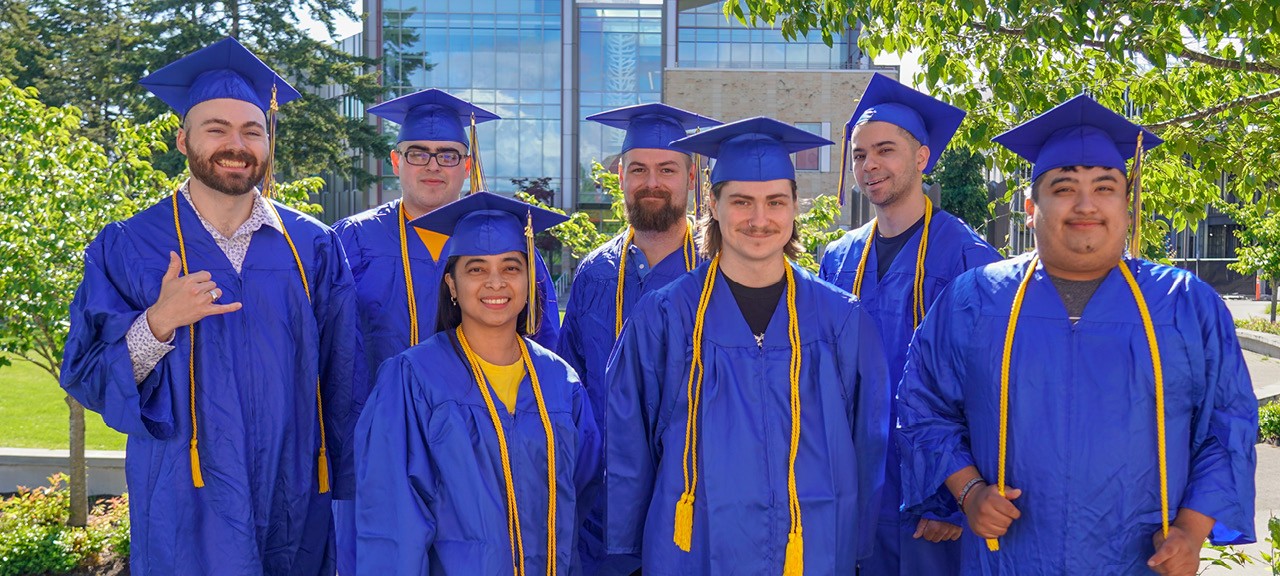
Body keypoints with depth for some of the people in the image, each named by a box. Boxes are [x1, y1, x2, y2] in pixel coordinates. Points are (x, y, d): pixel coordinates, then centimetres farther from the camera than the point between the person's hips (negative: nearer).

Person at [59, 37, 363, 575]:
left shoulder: (314, 248, 3)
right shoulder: (127, 248, 0)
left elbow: (343, 385, 3)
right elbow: (84, 377, -3)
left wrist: (346, 499, -1)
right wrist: (156, 325, -21)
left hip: (297, 509, 2)